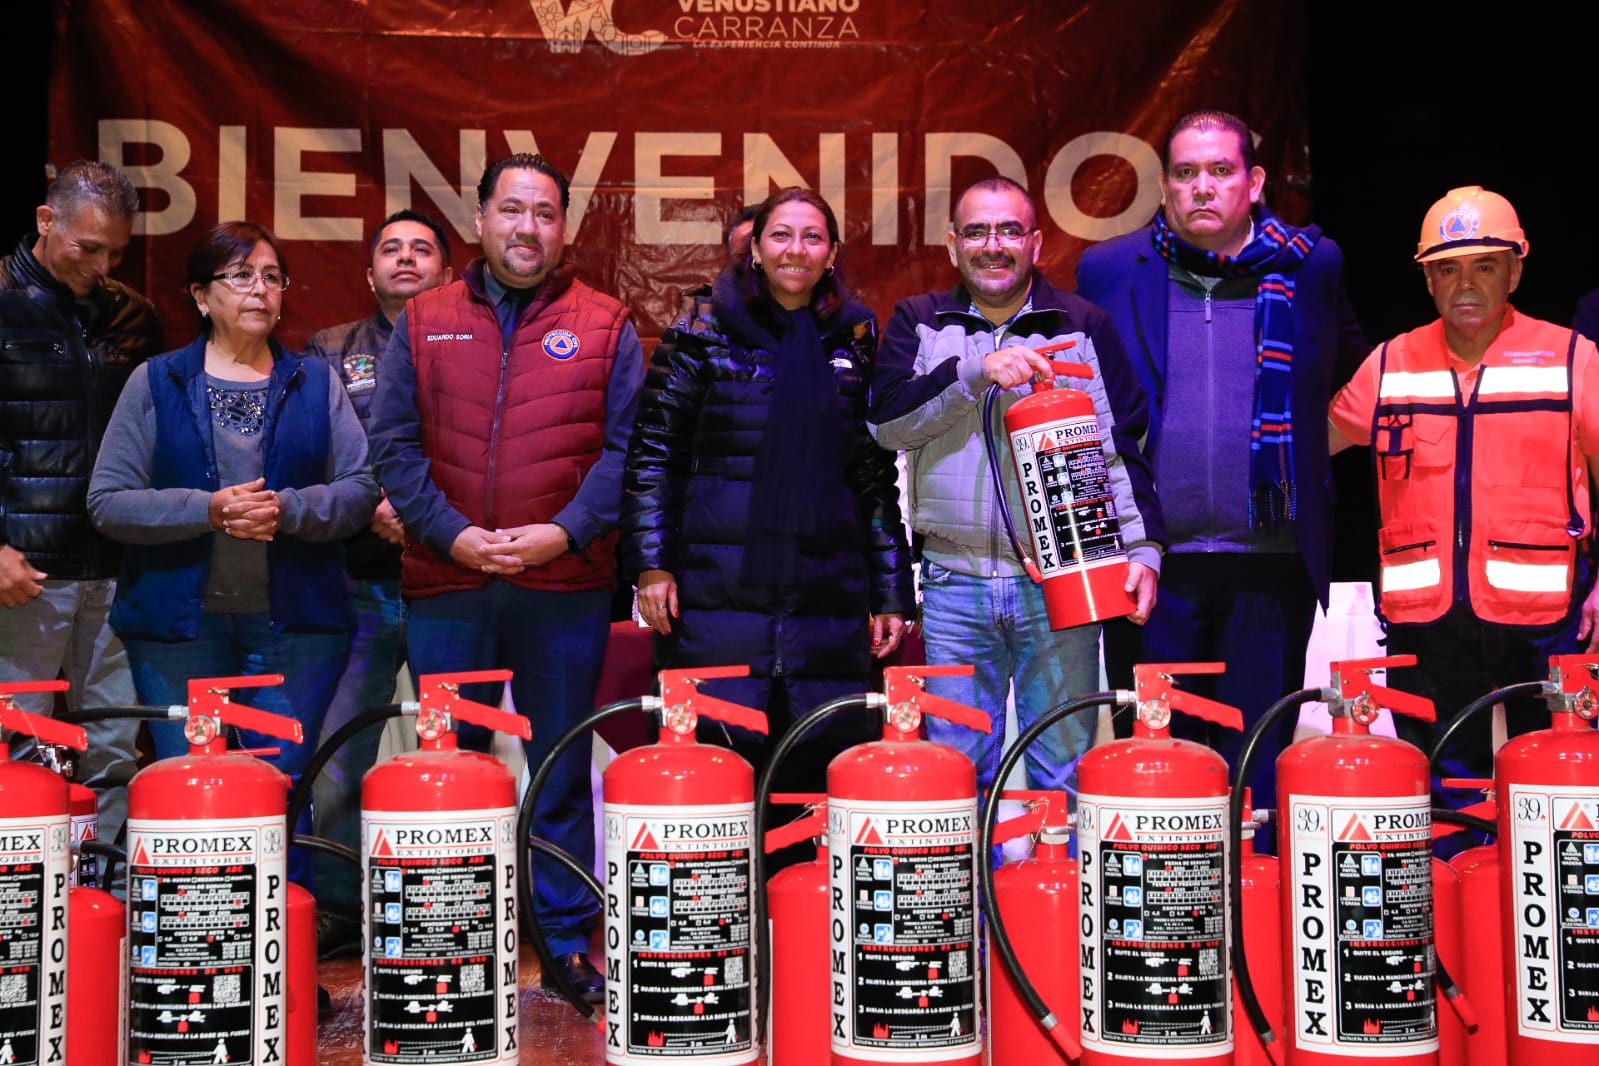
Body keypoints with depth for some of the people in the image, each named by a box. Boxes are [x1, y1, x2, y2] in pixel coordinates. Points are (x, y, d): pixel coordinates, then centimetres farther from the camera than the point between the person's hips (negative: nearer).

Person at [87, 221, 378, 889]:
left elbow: (359, 490, 2)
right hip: (178, 624, 0)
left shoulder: (317, 383, 9)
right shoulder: (155, 383, 5)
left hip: (295, 622, 1)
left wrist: (287, 509, -16)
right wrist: (207, 510, -16)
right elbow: (107, 502, -1)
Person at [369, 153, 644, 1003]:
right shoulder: (424, 323, 8)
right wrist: (452, 533, -10)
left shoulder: (604, 328, 5)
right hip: (446, 585, 1)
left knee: (562, 771, 8)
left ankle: (570, 941, 19)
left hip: (565, 587, -1)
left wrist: (564, 531, -13)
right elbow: (393, 444, 3)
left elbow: (626, 447, -1)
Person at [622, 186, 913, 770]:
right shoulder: (706, 330, 4)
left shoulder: (854, 340, 12)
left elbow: (878, 475, 14)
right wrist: (651, 562, -6)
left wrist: (890, 591, 11)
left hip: (829, 601, 3)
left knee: (826, 769, 3)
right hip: (717, 586, -2)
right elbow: (653, 450, 3)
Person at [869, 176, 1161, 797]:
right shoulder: (919, 323, 10)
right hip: (954, 582, 1)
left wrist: (1143, 547, -4)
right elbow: (887, 420, -5)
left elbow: (1124, 446, 7)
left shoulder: (1084, 327, 9)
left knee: (1064, 769, 4)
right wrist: (977, 371, -17)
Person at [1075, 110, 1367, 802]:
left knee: (1260, 767, 7)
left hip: (1272, 562, 0)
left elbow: (1355, 382, 18)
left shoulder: (1313, 266, 6)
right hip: (1153, 562, 0)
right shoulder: (1108, 270, 5)